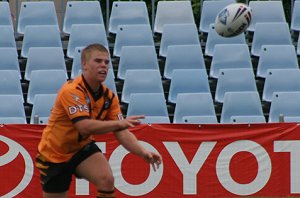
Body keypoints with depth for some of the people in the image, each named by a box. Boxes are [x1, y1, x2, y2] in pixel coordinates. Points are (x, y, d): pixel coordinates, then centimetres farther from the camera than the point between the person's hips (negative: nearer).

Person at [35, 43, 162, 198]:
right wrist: (119, 123, -46)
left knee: (107, 180, -23)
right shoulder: (71, 91, -27)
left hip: (82, 148, 4)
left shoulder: (109, 97, -7)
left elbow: (122, 133, -9)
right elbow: (85, 127, -38)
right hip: (54, 154, -4)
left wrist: (143, 152, -26)